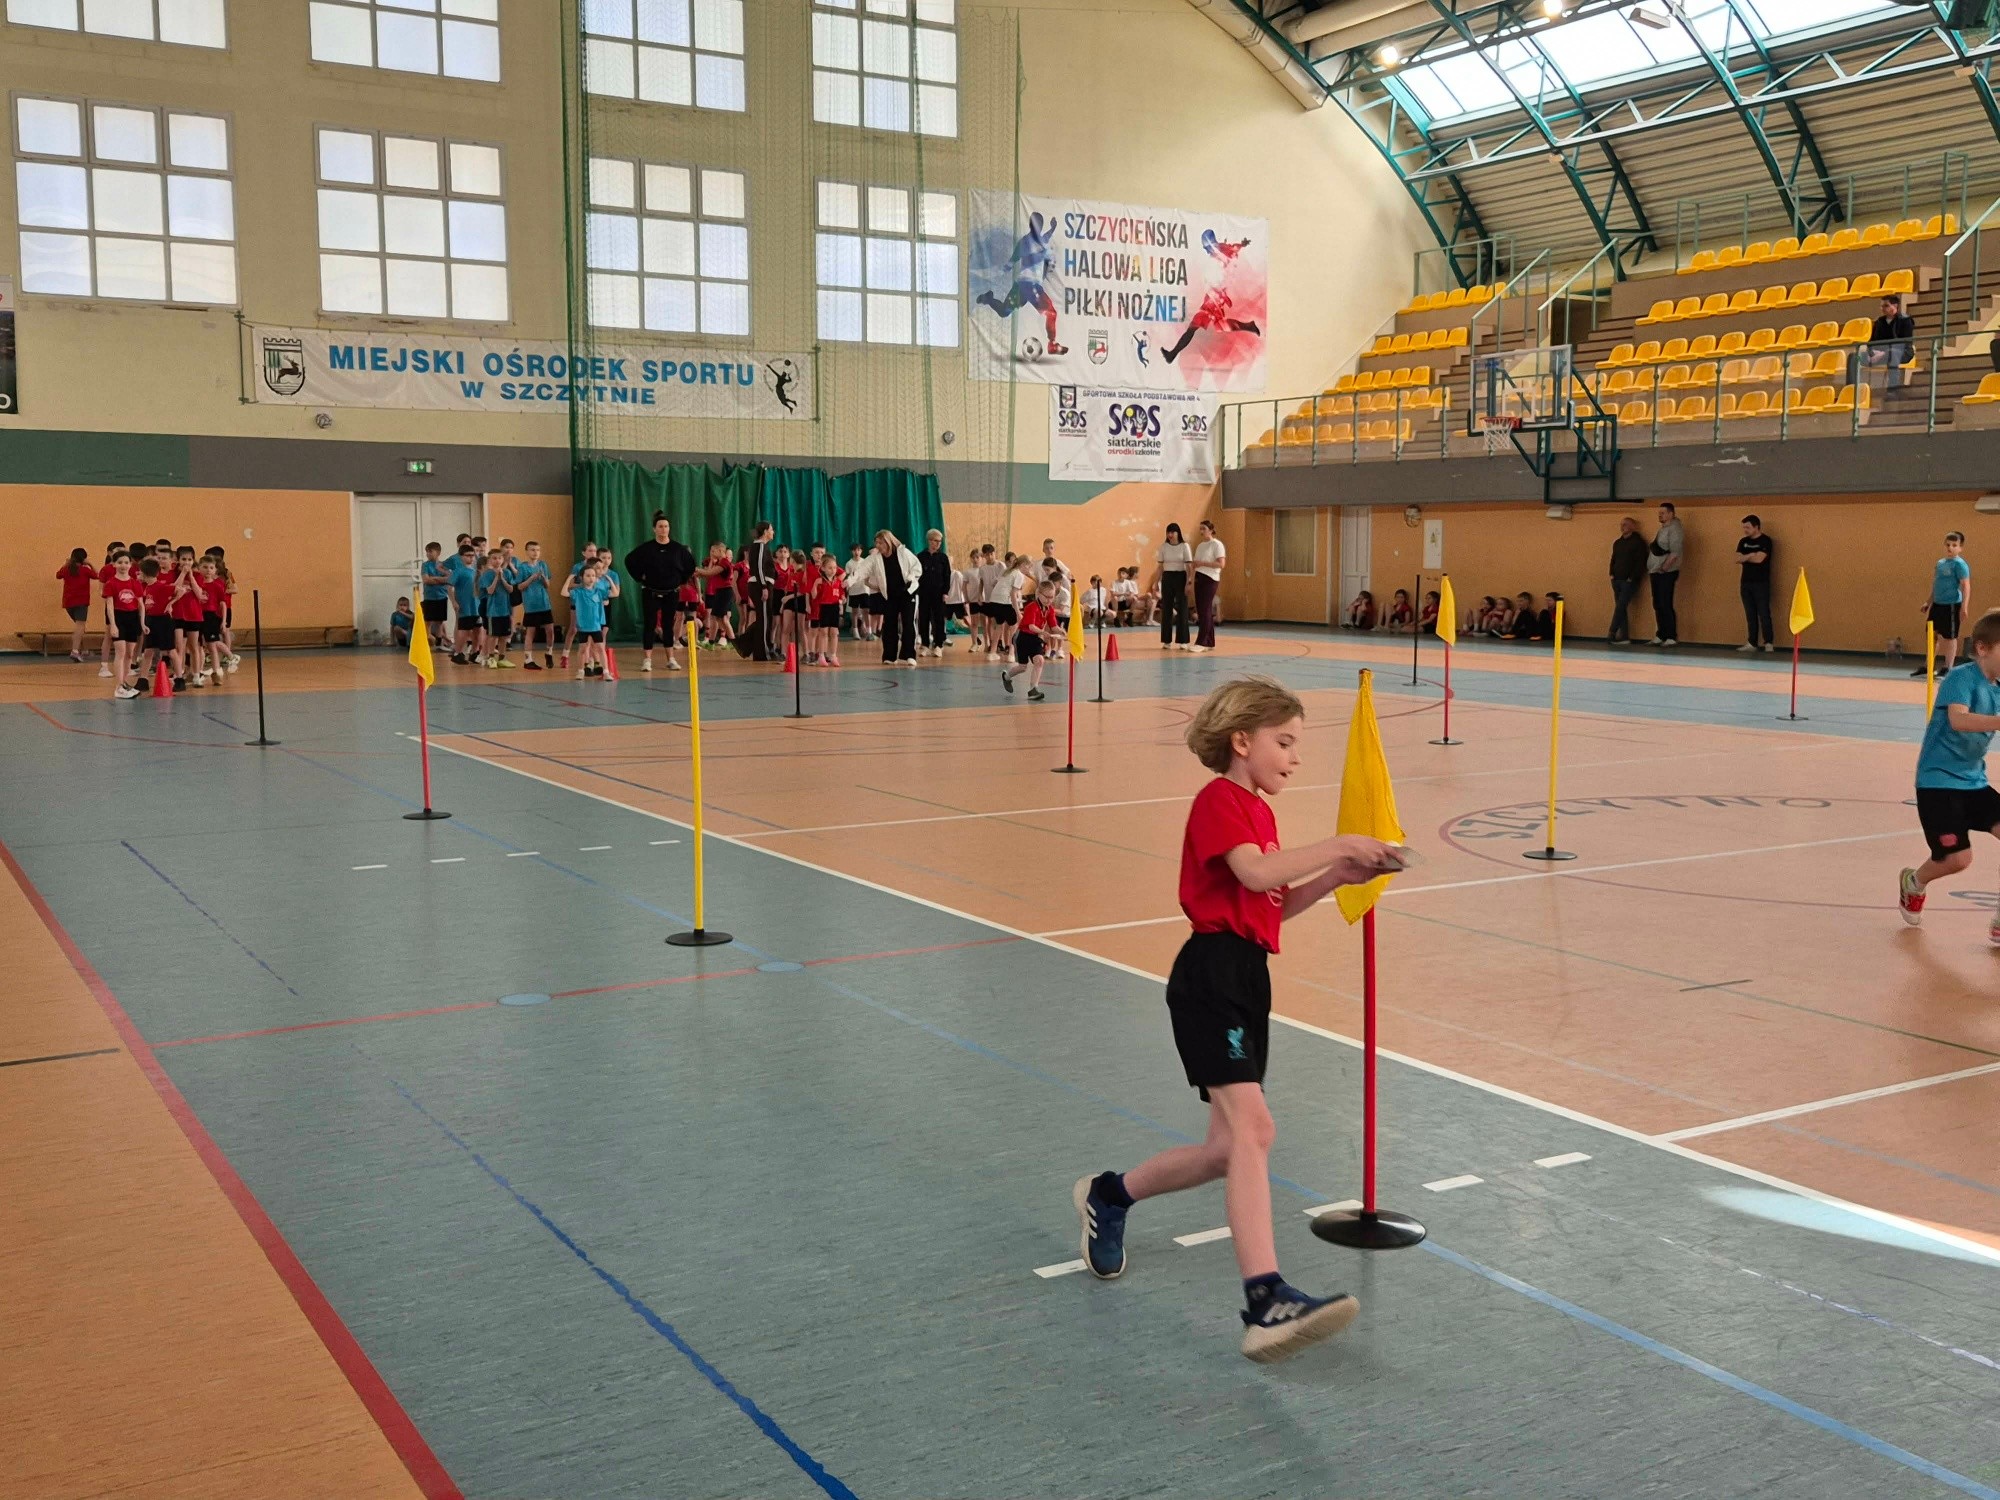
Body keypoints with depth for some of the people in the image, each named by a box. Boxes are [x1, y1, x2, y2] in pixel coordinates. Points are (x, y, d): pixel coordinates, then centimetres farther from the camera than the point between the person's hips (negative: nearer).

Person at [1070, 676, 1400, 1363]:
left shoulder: (1258, 810, 22)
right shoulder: (1219, 799, -8)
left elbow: (1277, 903, 21)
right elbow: (1254, 873, -25)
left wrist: (1336, 876, 7)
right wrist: (1336, 846, -19)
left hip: (1249, 978, 10)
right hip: (1212, 975, -10)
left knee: (1232, 1148, 10)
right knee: (1250, 1125, -21)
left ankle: (1109, 1197, 32)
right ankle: (1266, 1303, -27)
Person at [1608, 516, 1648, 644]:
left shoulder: (1637, 542, -4)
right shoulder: (1617, 543, 16)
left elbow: (1641, 561, -9)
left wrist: (1632, 577, -13)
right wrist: (1612, 574, 6)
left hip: (1629, 581, -7)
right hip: (1617, 580, 7)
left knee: (1620, 606, -14)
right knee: (1621, 608, 3)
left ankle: (1612, 633, -16)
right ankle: (1624, 637, 3)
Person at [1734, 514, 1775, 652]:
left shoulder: (1765, 541, -6)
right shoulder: (1743, 542, 12)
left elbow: (1759, 559, -17)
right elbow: (1737, 559, 2)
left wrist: (1745, 557, -2)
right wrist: (1751, 555, -10)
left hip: (1761, 583, -6)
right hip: (1746, 583, 6)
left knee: (1763, 614, -6)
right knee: (1750, 615, 6)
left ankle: (1768, 642, -4)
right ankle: (1753, 643, 10)